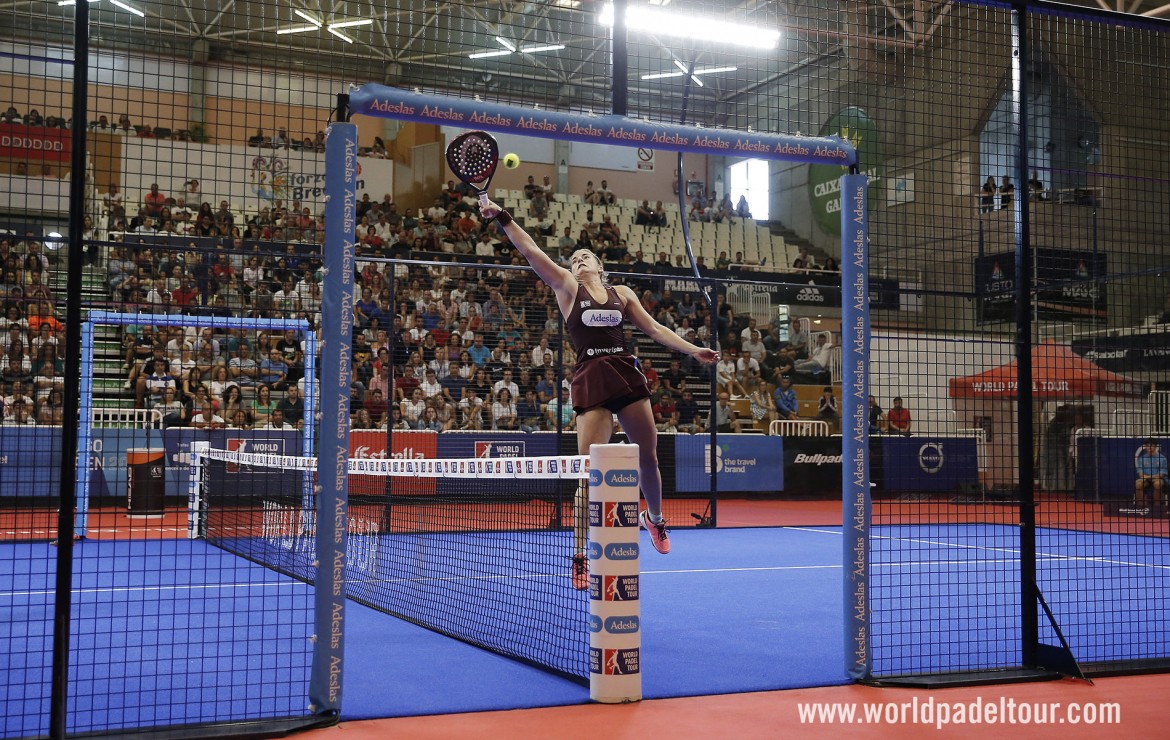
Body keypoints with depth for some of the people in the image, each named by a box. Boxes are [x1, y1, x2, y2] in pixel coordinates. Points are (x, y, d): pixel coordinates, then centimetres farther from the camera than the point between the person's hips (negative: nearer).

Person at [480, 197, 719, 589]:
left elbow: (654, 328, 18)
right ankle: (580, 559, -2)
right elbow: (531, 251, 3)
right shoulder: (567, 287, 11)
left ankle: (655, 518, 39)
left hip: (627, 375, 3)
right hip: (590, 379, -3)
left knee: (648, 457, 9)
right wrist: (503, 218, -6)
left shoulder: (622, 293, 18)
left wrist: (693, 350, 11)